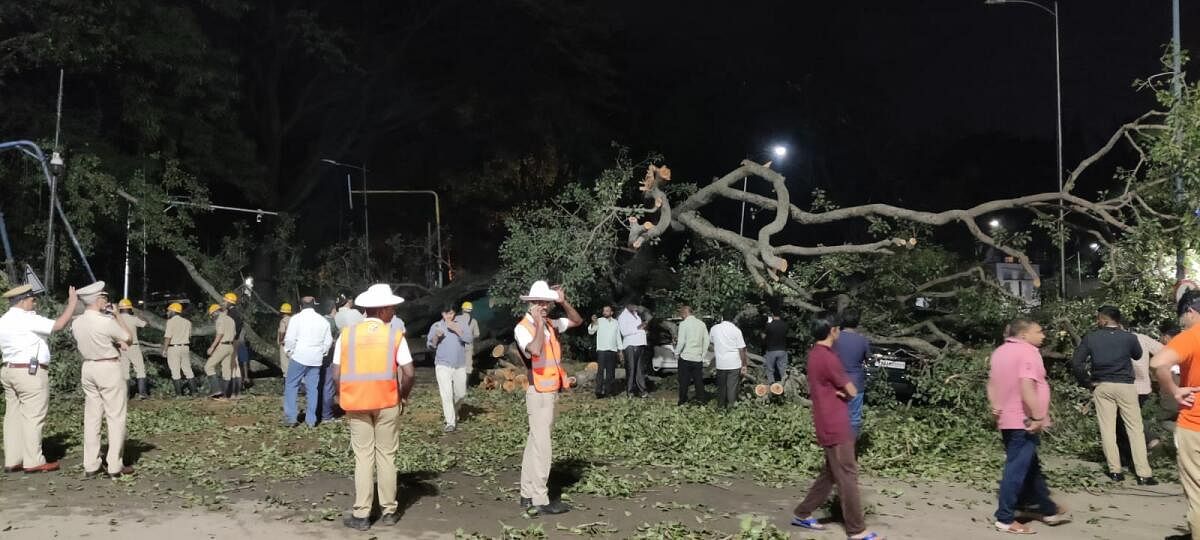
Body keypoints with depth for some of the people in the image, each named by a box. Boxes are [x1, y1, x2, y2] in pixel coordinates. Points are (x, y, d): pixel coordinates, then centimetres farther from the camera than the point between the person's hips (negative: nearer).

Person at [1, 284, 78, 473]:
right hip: (31, 373, -9)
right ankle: (33, 462, -2)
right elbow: (58, 325, -19)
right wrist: (72, 303, -12)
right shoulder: (27, 319, -14)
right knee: (33, 417, -5)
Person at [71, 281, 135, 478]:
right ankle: (115, 466, 1)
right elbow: (129, 338, -6)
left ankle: (90, 465, 14)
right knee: (115, 417, 0)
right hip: (109, 368, -7)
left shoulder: (76, 323, 1)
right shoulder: (106, 321, -19)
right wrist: (117, 316, 0)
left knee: (91, 417, 11)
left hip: (88, 367, 7)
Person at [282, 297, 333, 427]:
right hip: (316, 359, 4)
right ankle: (311, 420, 9)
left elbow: (290, 339, -10)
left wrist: (288, 352, 5)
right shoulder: (323, 320, 9)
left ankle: (290, 418, 0)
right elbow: (328, 341, 10)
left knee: (291, 386, 5)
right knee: (312, 388, 9)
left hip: (299, 357, -4)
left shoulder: (296, 318, -5)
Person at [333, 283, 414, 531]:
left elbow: (337, 373, -2)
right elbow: (408, 373, -10)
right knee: (386, 455, 8)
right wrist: (403, 396, 7)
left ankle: (361, 515, 6)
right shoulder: (394, 335, -5)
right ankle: (389, 511, 14)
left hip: (356, 403, 1)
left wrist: (348, 397, 13)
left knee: (363, 457, 6)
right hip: (387, 403, -1)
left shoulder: (346, 334, 0)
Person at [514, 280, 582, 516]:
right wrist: (539, 323, -22)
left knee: (534, 443, 13)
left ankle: (528, 495, 20)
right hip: (539, 393, -8)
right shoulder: (523, 328, -13)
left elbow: (577, 321, 21)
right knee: (542, 446, -8)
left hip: (551, 391, 8)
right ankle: (540, 501, -5)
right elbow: (535, 350, -31)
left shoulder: (551, 324, 10)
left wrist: (564, 302, 6)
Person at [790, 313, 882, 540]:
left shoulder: (815, 353, 10)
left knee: (830, 473, 18)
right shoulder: (828, 357, -21)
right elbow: (852, 391, -13)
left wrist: (839, 392, -2)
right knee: (847, 476, -3)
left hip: (829, 424, 10)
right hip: (835, 426, -10)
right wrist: (844, 391, 7)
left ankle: (802, 514, 25)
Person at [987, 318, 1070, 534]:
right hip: (1024, 421, -10)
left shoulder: (1000, 352, 13)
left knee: (1031, 467, 19)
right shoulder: (1028, 352, -16)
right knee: (1017, 469, -5)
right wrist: (1038, 417, -23)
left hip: (1007, 419, 10)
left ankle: (1048, 510, 31)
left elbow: (991, 384, 16)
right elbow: (1026, 387, -26)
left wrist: (996, 408, 12)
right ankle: (1005, 519, -1)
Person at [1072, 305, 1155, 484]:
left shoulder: (1090, 338, -5)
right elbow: (1138, 355, 16)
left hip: (1102, 387, 1)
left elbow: (1076, 363, -11)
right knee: (1135, 428, 4)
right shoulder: (1128, 337, -6)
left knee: (1107, 429, 6)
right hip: (1125, 386, 0)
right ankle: (1144, 474, 2)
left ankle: (1115, 471, 7)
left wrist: (1086, 382, 2)